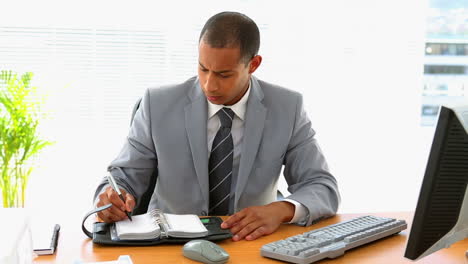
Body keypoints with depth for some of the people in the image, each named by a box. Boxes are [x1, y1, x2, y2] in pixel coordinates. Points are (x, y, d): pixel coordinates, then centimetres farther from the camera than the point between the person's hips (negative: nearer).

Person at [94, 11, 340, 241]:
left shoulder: (287, 108, -6)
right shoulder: (158, 105, -7)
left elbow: (324, 189, -7)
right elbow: (124, 177, -1)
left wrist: (281, 209, -27)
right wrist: (112, 196, -24)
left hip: (250, 243, 0)